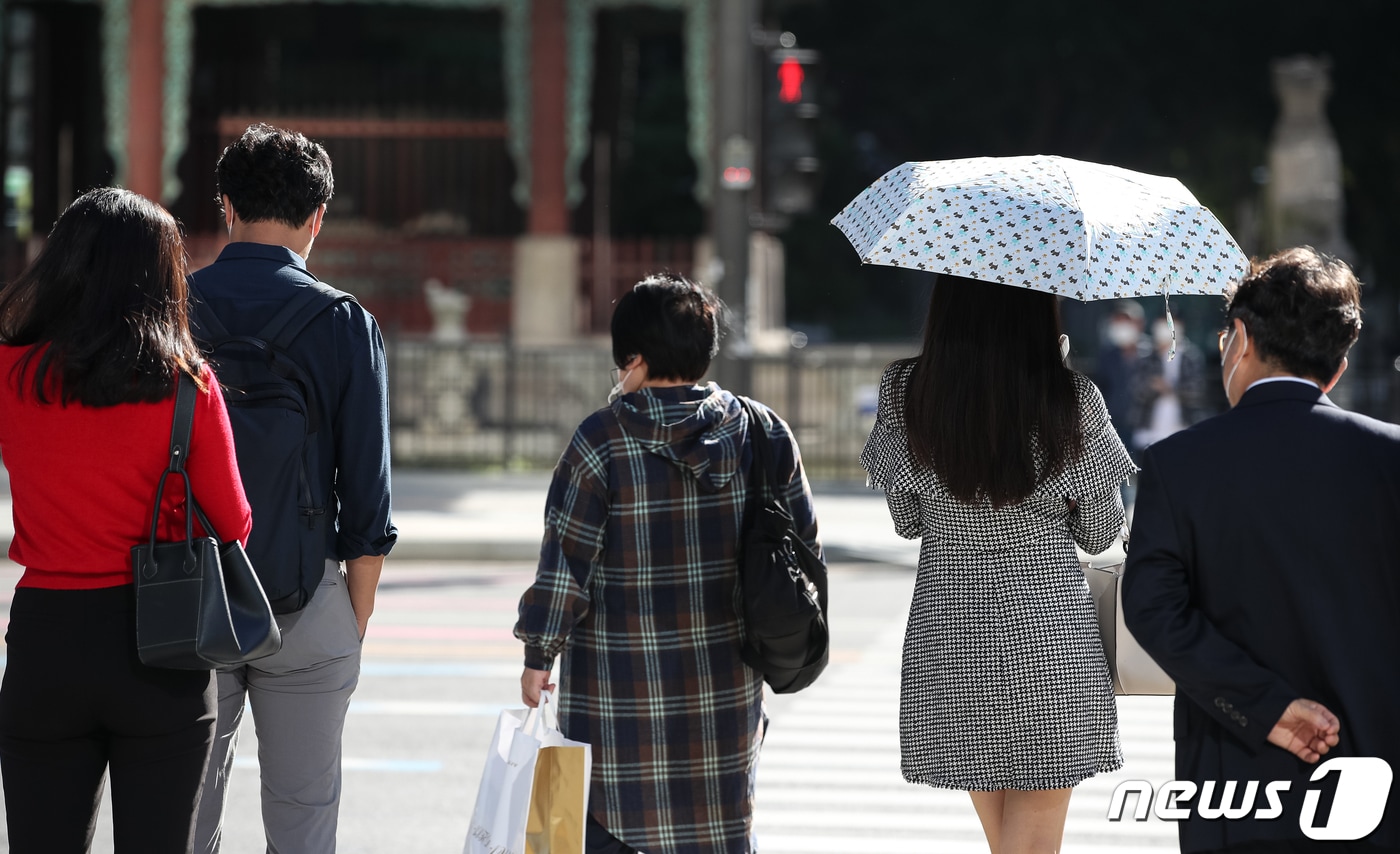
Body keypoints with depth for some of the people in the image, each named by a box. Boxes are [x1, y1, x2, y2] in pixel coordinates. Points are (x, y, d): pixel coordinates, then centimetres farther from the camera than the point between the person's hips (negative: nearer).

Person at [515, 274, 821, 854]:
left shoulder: (603, 440, -10)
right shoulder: (763, 431, 1)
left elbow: (566, 560, -9)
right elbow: (801, 543, 7)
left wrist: (538, 654, 0)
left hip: (624, 679, -3)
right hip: (729, 676, 3)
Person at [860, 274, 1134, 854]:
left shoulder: (904, 391, -5)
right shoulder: (1071, 399, -11)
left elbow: (906, 521, 6)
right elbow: (1100, 534, 0)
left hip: (947, 632, 3)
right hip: (1047, 630, -3)